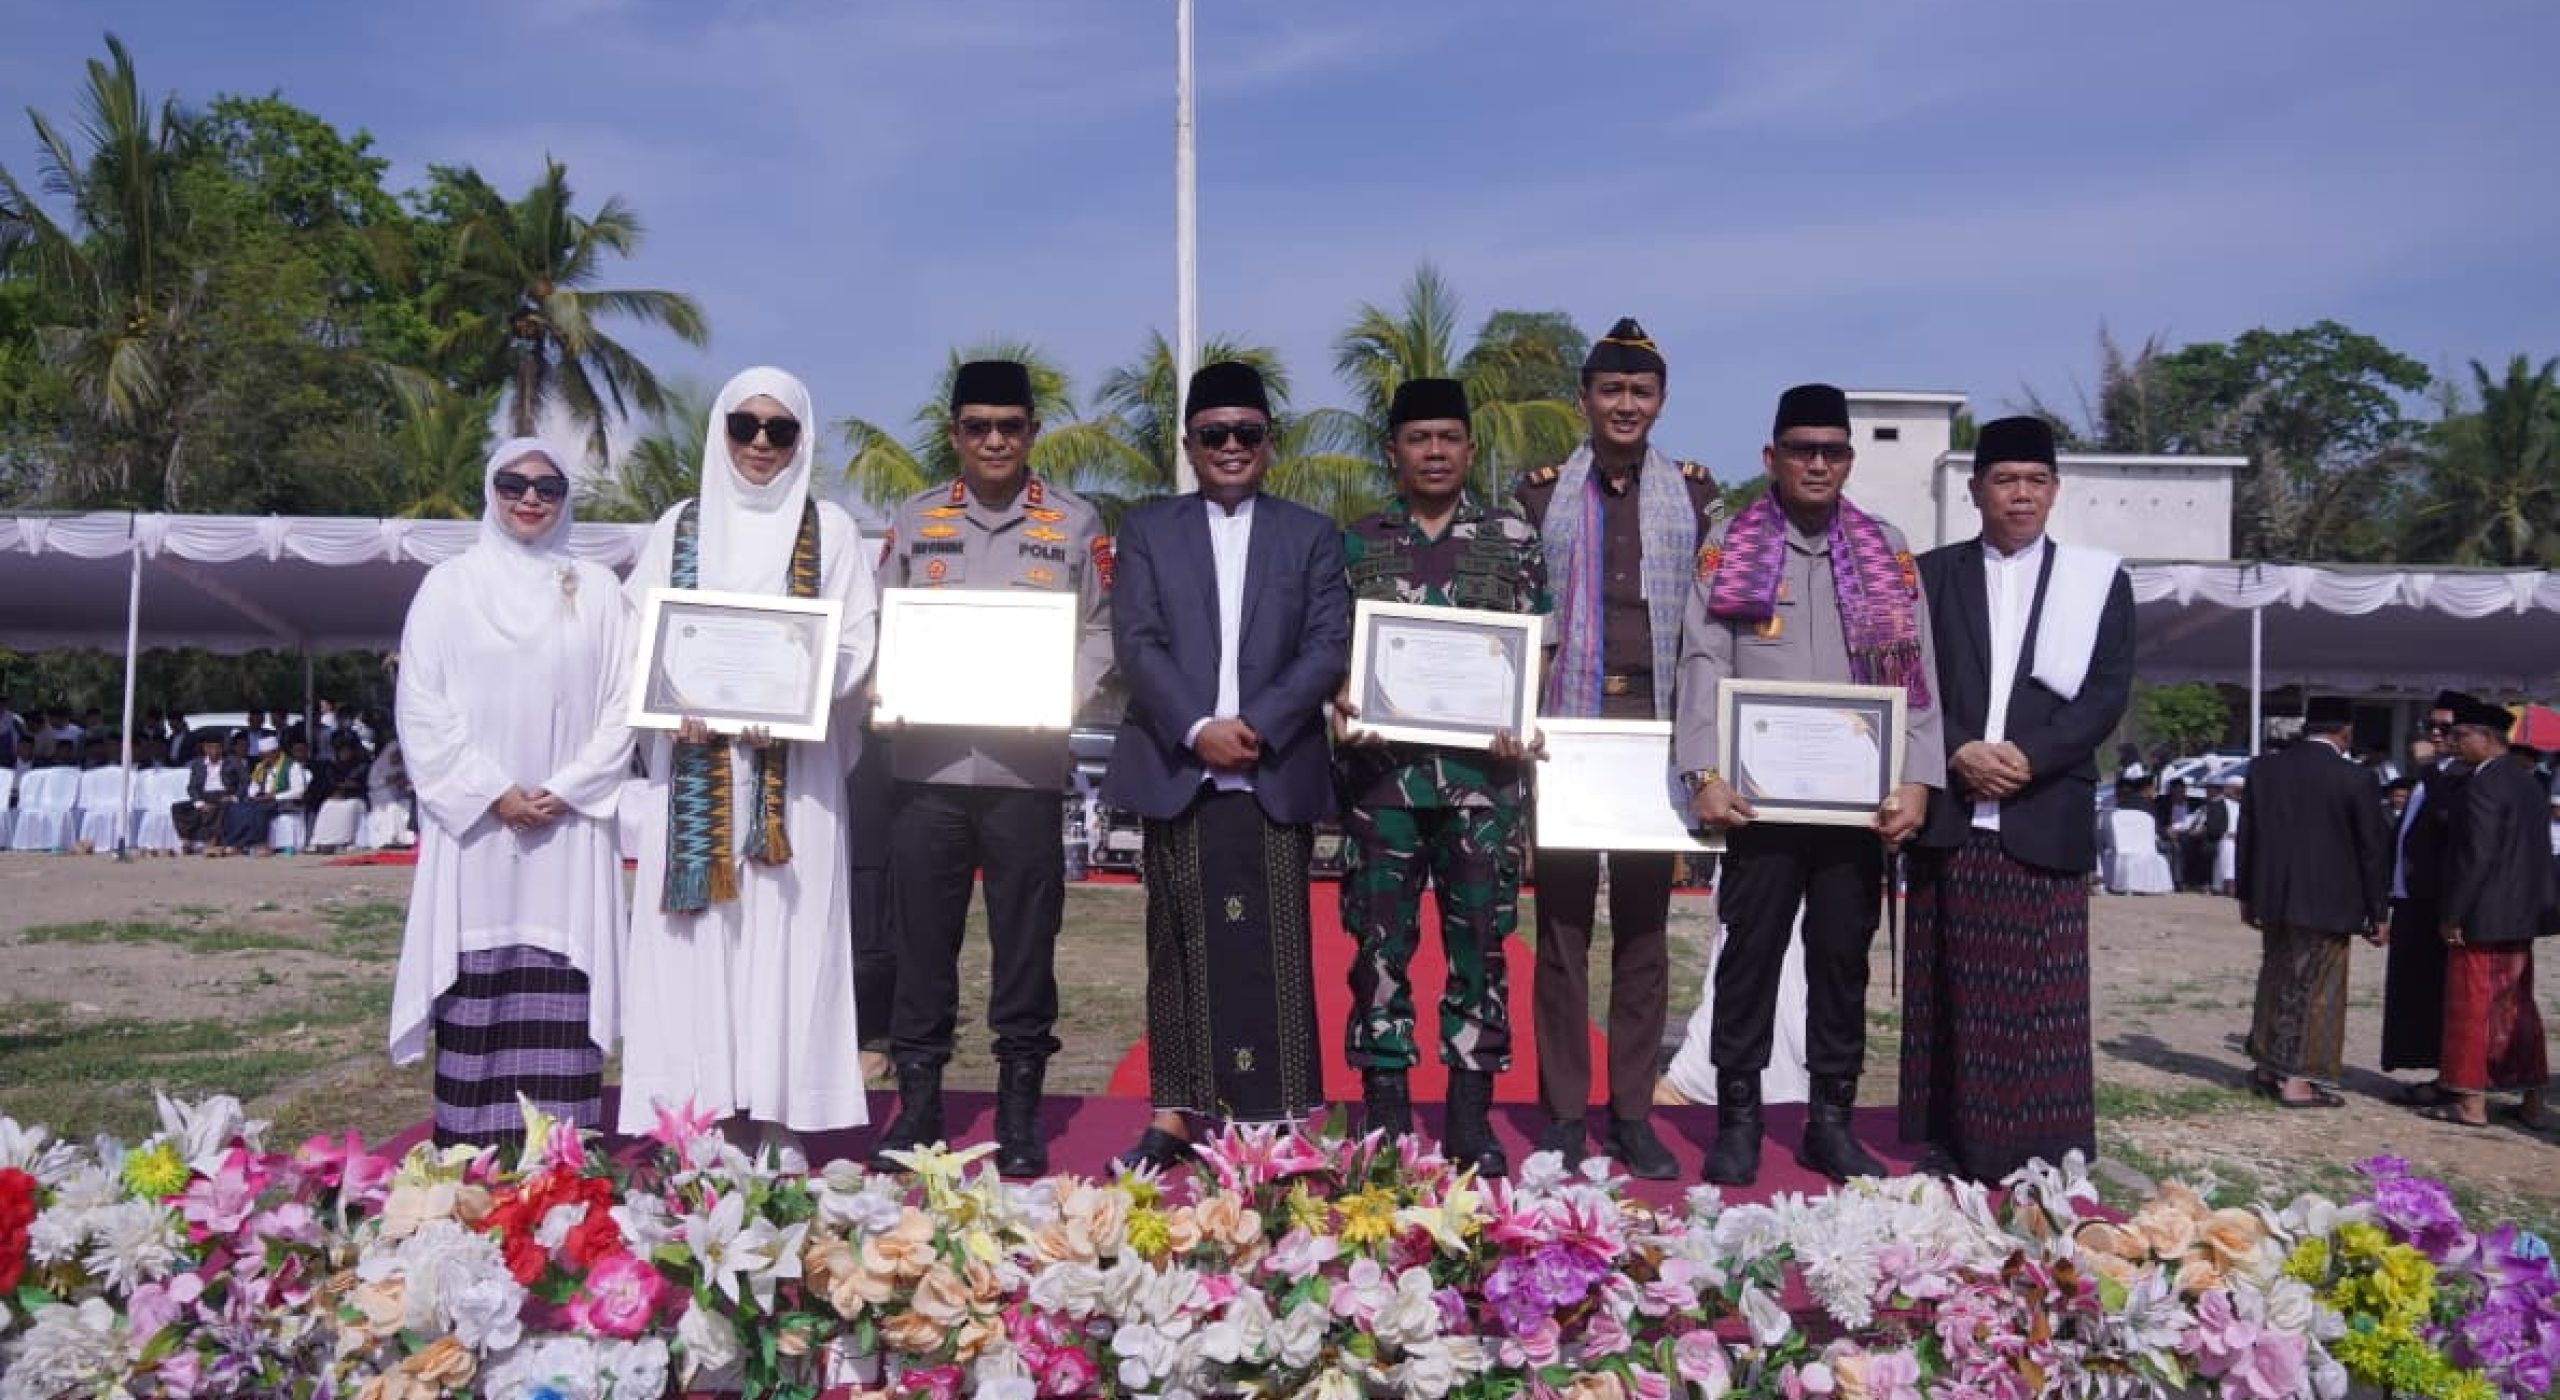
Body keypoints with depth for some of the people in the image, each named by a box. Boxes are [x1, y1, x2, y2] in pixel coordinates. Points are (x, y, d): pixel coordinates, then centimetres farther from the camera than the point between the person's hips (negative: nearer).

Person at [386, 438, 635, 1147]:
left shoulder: (596, 589, 10)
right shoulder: (449, 584, 8)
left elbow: (623, 704, 6)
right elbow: (420, 706, 2)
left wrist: (565, 790, -6)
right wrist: (493, 792, -8)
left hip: (568, 824, 1)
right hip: (474, 821, 0)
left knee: (559, 996, -2)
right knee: (474, 985, -2)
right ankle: (467, 1158, 4)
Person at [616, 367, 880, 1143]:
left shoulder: (828, 528, 9)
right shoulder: (680, 525, 14)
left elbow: (853, 641, 2)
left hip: (793, 763, -1)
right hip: (693, 756, 1)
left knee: (785, 925, -4)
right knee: (696, 931, -2)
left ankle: (777, 1111, 0)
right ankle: (695, 1109, 2)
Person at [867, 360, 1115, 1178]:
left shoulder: (1073, 524, 8)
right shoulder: (914, 519, 12)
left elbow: (1098, 634, 5)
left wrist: (1061, 695, -11)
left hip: (1028, 766, -1)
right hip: (927, 763, 1)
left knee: (1025, 941, 4)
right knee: (922, 937, 5)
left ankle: (1020, 1116, 15)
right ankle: (917, 1104, 17)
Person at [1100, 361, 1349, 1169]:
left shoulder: (1311, 537, 12)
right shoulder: (1147, 531, 12)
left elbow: (1329, 649, 1)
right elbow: (1135, 643, 0)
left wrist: (1257, 727, -12)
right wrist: (1196, 730, -13)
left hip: (1277, 776, 0)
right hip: (1176, 772, 0)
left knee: (1273, 952, 1)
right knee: (1181, 949, 5)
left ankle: (1277, 1117, 7)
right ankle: (1174, 1114, 13)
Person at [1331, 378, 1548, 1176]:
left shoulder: (1514, 542, 8)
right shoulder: (1357, 544, 10)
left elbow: (1538, 652, 7)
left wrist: (1524, 729, -9)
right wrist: (1339, 711, -9)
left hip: (1482, 768, 0)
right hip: (1380, 767, 1)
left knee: (1478, 943, 3)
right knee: (1380, 941, 3)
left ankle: (1471, 1118, 14)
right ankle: (1384, 1114, 14)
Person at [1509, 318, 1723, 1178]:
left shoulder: (1693, 495, 8)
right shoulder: (1542, 493, 6)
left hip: (1657, 726, 1)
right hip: (1565, 724, -1)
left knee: (1645, 922, 6)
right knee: (1563, 920, 1)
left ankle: (1633, 1112, 14)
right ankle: (1563, 1113, 10)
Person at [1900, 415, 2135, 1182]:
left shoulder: (2098, 580, 10)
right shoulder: (1933, 575, 12)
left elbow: (2108, 695, 2)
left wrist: (2030, 756, -11)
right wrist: (1957, 753, -11)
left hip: (2044, 820, -1)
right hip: (1950, 817, 1)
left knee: (2041, 997, -1)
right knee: (1952, 991, 4)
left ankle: (2042, 1154, 5)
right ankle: (1949, 1143, 11)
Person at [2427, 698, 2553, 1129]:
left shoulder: (2483, 784, -18)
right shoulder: (2530, 782, 10)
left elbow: (2476, 855, -21)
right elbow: (2539, 853, 14)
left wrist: (2452, 914, -16)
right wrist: (2532, 906, 19)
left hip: (2481, 917, -9)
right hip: (2520, 916, 9)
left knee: (2472, 1009, 1)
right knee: (2516, 1008, 14)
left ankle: (2472, 1103, 7)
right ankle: (2532, 1104, 20)